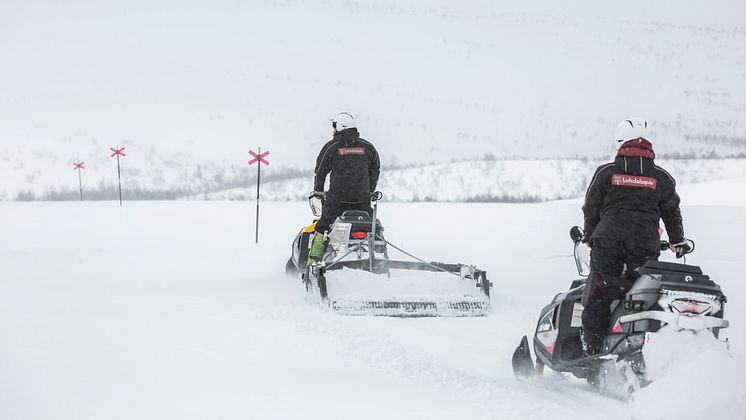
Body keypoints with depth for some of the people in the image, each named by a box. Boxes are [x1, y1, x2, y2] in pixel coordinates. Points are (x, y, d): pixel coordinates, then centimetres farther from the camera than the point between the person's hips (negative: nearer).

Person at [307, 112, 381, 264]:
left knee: (322, 228, 5)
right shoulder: (367, 147, 8)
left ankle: (313, 261, -3)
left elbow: (320, 171, 4)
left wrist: (318, 192, 19)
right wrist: (369, 191, 28)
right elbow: (375, 170, 16)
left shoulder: (331, 147, -2)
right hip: (363, 199, 3)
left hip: (337, 199, -3)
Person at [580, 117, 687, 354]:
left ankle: (591, 350, -2)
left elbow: (591, 210, 10)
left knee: (597, 298, 3)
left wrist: (590, 237, 26)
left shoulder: (606, 173, 5)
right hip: (646, 245, 1)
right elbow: (672, 213, 20)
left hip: (607, 241, -1)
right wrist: (678, 242, 36)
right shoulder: (662, 179, 9)